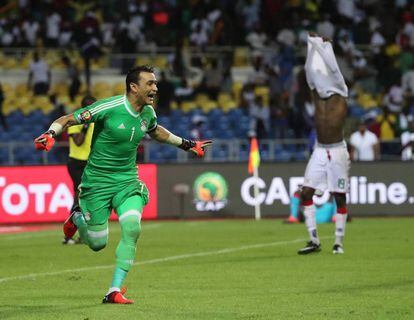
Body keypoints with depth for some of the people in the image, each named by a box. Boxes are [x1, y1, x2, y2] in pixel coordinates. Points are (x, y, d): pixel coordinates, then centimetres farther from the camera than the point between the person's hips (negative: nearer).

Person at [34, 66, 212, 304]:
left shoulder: (148, 112, 2)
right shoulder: (108, 108, -18)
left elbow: (156, 131, 27)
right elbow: (67, 120, -14)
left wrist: (187, 145, 31)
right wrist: (50, 134, -34)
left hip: (128, 180, 4)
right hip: (97, 181, -4)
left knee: (132, 228, -20)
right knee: (98, 243, 0)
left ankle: (115, 291, -10)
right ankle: (77, 217, 36)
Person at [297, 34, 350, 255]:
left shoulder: (340, 97, -2)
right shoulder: (317, 96, 7)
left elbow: (333, 70, -9)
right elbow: (312, 71, 1)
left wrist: (325, 46, -8)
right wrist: (313, 45, -4)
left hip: (337, 152, -4)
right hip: (319, 152, 4)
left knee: (340, 197, -1)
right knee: (306, 194, -4)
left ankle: (338, 242, 4)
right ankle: (314, 241, 0)